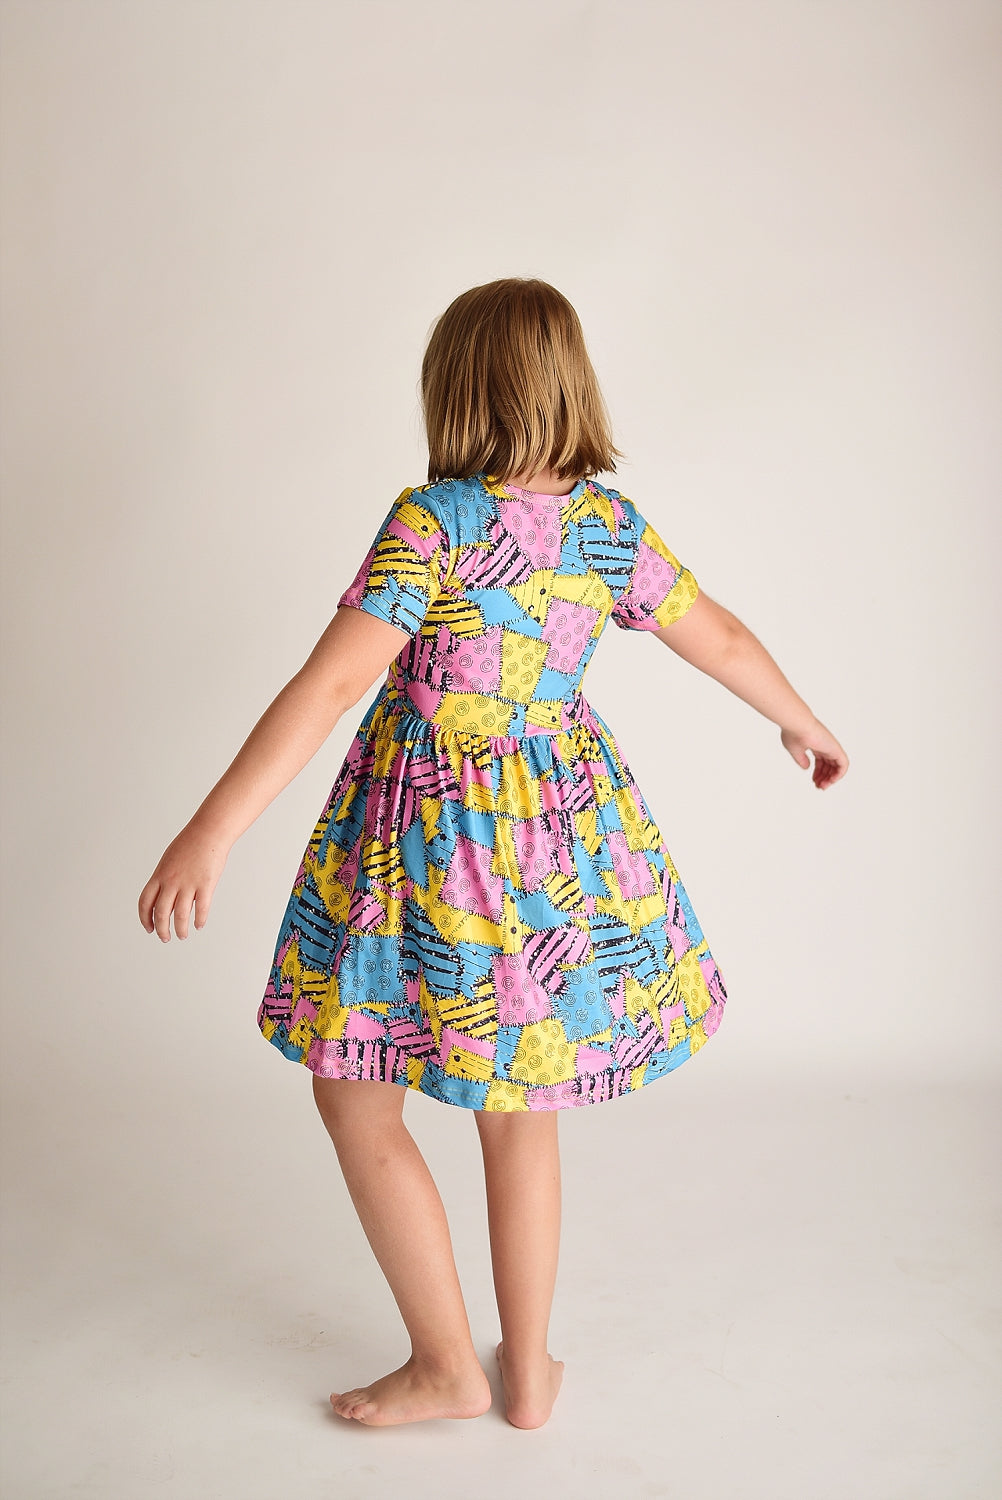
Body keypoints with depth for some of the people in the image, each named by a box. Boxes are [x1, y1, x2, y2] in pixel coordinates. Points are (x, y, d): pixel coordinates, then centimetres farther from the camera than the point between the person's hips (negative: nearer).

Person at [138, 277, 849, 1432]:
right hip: (562, 827, 6)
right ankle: (529, 1372, 30)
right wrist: (805, 727, 31)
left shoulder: (433, 519, -16)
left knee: (354, 1097, 12)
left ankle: (447, 1367, 21)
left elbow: (334, 680, -25)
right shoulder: (614, 526, 1)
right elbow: (725, 641, 13)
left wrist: (211, 830, -26)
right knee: (517, 1103, 19)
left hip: (426, 836, -6)